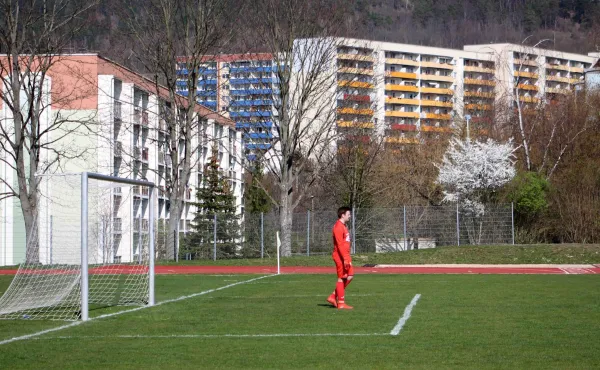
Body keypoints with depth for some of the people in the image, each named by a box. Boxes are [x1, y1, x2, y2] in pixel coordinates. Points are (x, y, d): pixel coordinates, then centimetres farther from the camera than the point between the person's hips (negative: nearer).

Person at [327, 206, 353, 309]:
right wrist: (345, 259, -23)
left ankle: (333, 297, 14)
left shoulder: (343, 226, 17)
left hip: (345, 256, 10)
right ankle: (341, 303, 3)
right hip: (340, 256, -10)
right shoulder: (338, 227, -15)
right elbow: (340, 244, -20)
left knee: (350, 275, 9)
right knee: (342, 278, -4)